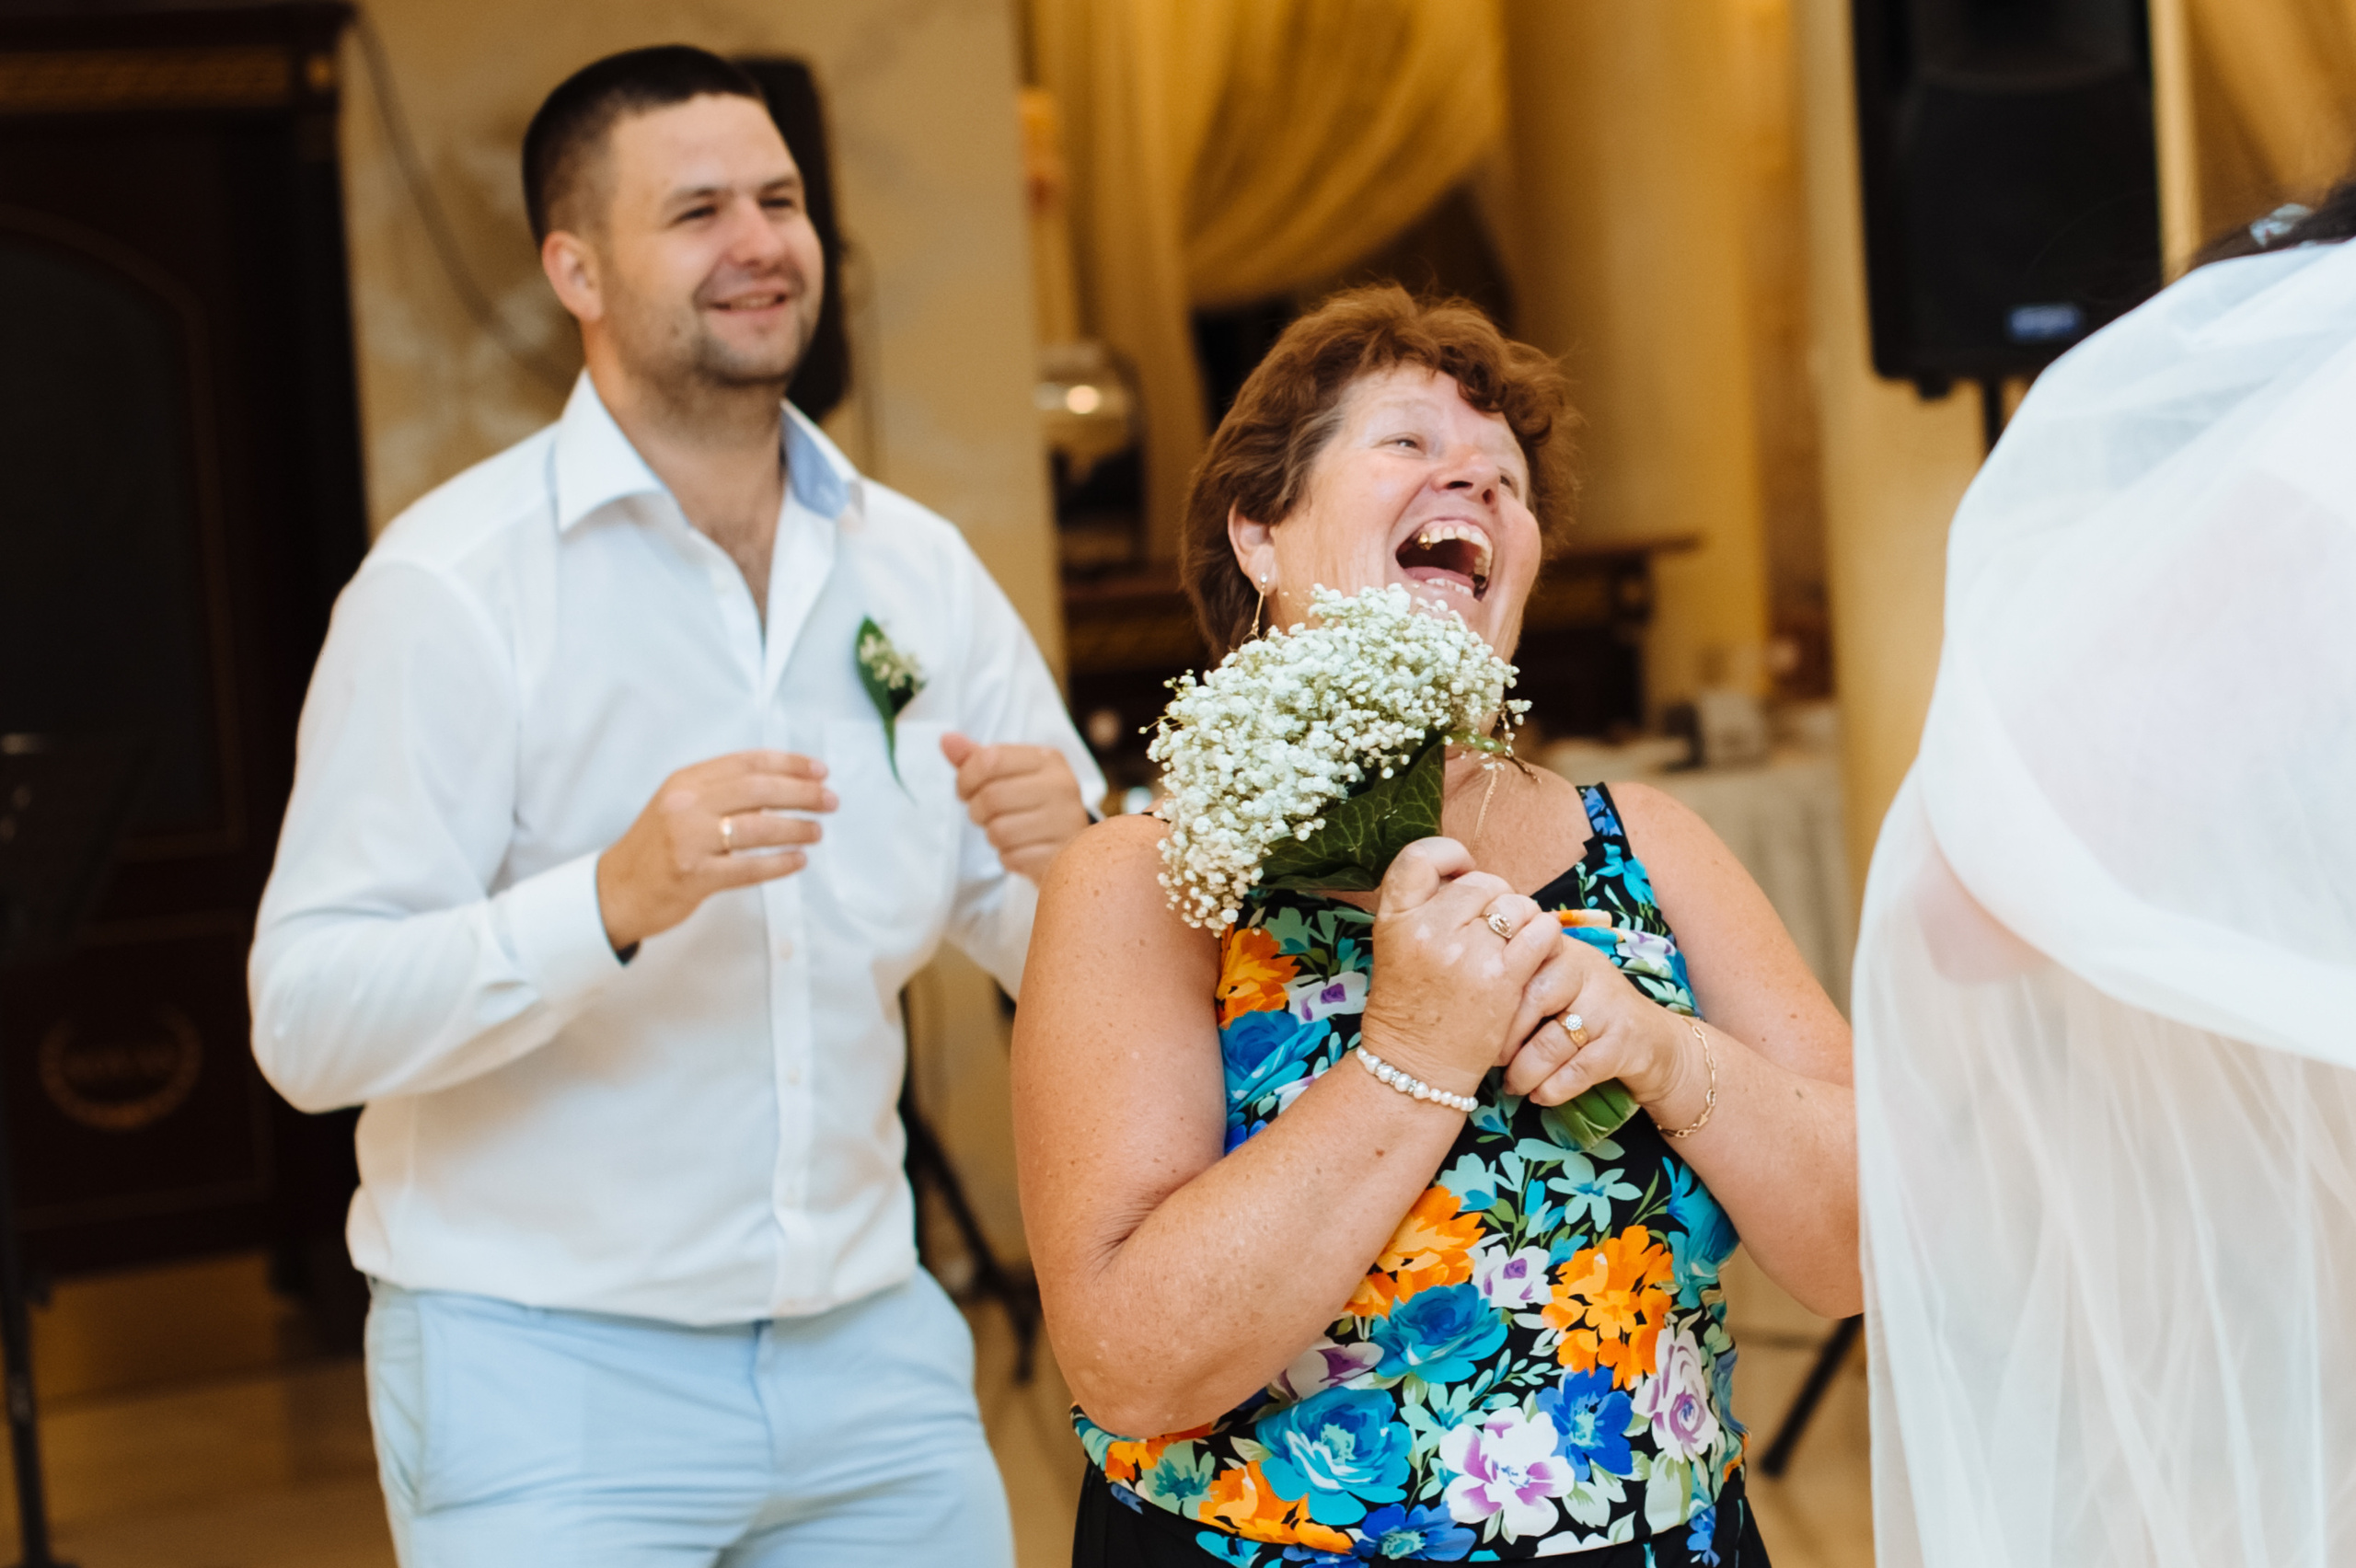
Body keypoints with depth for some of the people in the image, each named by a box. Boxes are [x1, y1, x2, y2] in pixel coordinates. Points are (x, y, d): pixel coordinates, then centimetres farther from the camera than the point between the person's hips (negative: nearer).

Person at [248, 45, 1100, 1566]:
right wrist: (615, 899, -31)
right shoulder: (452, 581, -9)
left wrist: (1064, 855, -14)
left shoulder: (916, 568, 6)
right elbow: (308, 1024, -17)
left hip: (867, 1344, 5)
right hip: (543, 1372, -4)